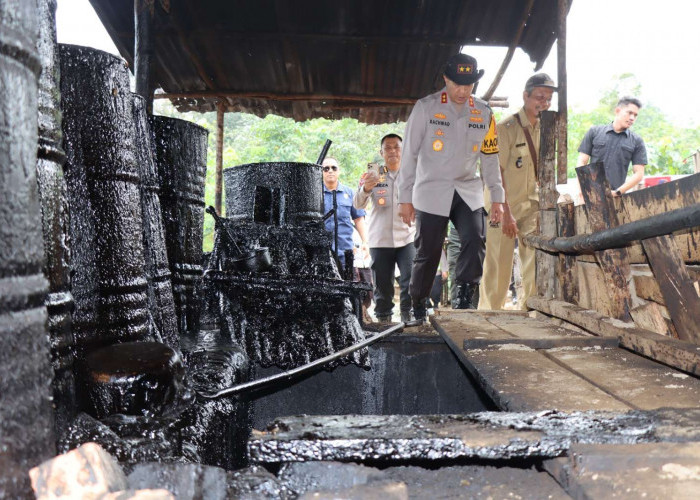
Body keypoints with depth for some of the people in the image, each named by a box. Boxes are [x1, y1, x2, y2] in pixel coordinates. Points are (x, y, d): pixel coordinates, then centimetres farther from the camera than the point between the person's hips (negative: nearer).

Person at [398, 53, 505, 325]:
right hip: (431, 191, -3)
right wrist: (405, 198, -6)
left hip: (468, 191, 3)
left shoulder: (483, 113, 6)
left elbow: (490, 157, 11)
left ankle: (465, 301, -6)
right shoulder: (425, 108, -4)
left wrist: (497, 198, 8)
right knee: (427, 253, 0)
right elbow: (409, 154, -3)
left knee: (475, 242, -17)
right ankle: (417, 310, 16)